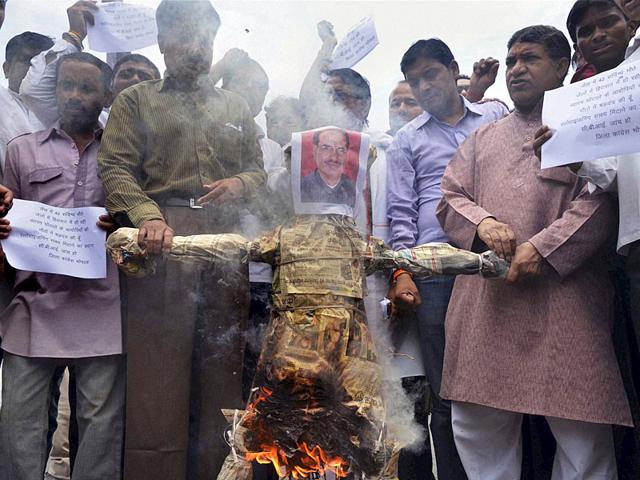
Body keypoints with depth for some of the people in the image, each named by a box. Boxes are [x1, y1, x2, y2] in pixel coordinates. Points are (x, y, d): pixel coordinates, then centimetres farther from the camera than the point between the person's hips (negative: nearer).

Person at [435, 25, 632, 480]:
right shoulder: (482, 139, 25)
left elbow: (601, 202, -2)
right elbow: (449, 199, 16)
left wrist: (543, 248, -14)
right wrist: (482, 222, -5)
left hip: (564, 292, -3)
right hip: (485, 295, 4)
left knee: (583, 429, -3)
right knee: (479, 425, 6)